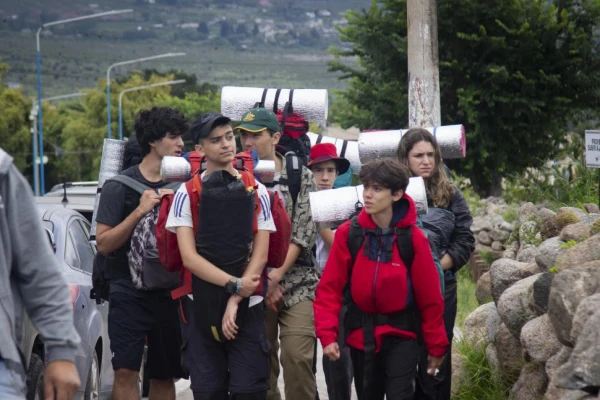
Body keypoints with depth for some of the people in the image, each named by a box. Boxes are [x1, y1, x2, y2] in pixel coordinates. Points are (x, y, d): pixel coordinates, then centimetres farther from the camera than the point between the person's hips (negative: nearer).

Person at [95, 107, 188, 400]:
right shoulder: (121, 185, -2)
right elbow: (103, 243, -6)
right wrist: (139, 212, -17)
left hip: (170, 293, 4)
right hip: (129, 290, -4)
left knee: (164, 376, 8)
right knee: (126, 370, -15)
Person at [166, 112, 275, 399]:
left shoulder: (256, 192, 4)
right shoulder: (187, 194, 1)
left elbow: (260, 255, -1)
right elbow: (189, 257, -8)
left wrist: (235, 302, -12)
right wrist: (234, 284, -17)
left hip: (247, 308, 0)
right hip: (201, 308, 0)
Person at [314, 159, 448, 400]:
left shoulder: (413, 238, -9)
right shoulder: (348, 233, -6)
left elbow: (429, 296, -4)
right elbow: (330, 288, -4)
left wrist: (436, 345, 0)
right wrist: (327, 334, -14)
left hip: (400, 335, -3)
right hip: (360, 335, 3)